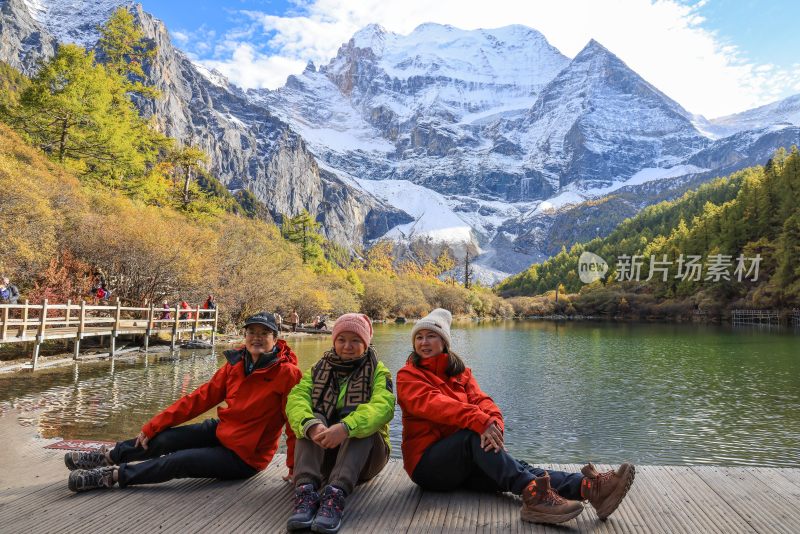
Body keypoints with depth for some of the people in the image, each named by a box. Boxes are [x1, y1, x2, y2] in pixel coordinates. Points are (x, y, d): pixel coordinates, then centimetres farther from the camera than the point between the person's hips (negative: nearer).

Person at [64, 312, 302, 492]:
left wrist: (293, 467, -21)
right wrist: (152, 427, -3)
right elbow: (201, 397, -2)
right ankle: (107, 458, 16)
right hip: (221, 430, 5)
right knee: (163, 439, -7)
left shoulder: (286, 373, -23)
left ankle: (114, 475, -2)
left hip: (245, 456, -5)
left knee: (180, 461, -18)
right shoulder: (235, 364, -3)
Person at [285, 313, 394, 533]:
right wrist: (311, 425, -36)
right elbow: (297, 398, -12)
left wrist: (346, 427, -41)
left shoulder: (378, 371, 0)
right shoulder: (319, 369, 8)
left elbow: (383, 407, -22)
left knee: (359, 424, -30)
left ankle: (335, 495, -45)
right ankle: (306, 491, -41)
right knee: (312, 420, -25)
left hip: (364, 452, -2)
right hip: (322, 454, 2)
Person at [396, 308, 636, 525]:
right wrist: (480, 421, -37)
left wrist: (494, 423, -29)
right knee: (476, 433, -33)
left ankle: (587, 488, -41)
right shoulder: (408, 376, -3)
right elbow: (432, 403, -22)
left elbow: (481, 401, -4)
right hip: (427, 463, -4)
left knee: (517, 468, -23)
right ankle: (533, 494, -47)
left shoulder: (460, 372, 12)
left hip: (464, 462, 5)